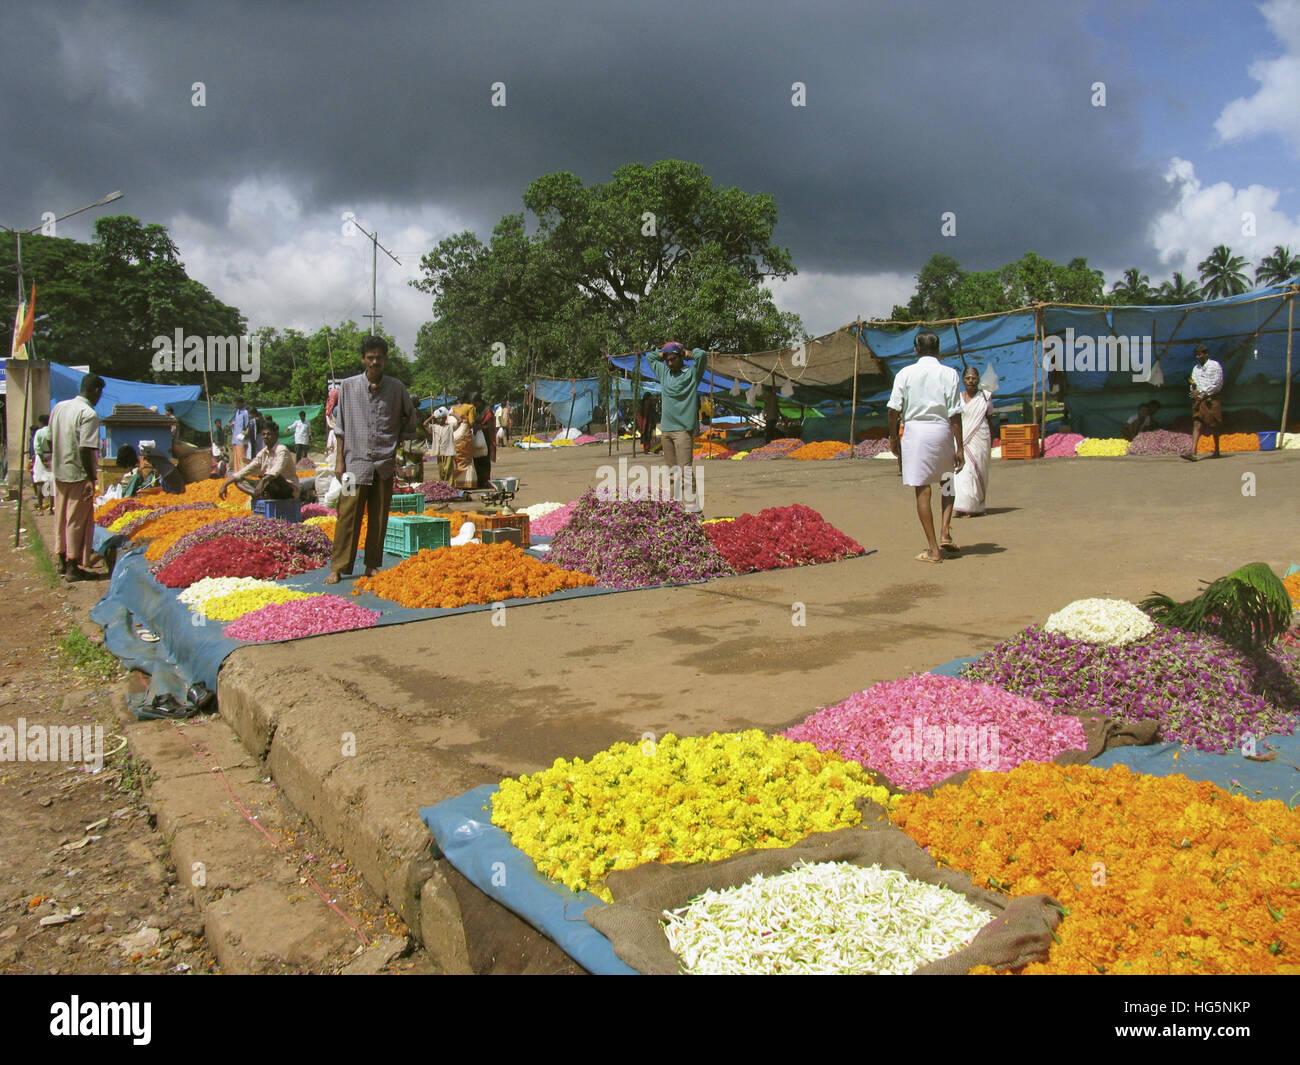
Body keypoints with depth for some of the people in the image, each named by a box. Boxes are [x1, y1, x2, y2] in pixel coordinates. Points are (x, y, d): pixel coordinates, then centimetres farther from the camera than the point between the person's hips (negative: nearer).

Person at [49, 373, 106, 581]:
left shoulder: (59, 407, 7)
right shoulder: (89, 414, -18)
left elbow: (50, 442, 13)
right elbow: (85, 450, -23)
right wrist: (91, 479, -20)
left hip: (59, 473, 8)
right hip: (79, 475, -8)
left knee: (61, 517, 18)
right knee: (78, 520, 2)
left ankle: (63, 560, 31)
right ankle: (73, 567, 8)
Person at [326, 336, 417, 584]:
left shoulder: (396, 388, 4)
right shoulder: (348, 386, 3)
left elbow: (409, 420, 15)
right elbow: (341, 427, 6)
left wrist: (398, 450, 9)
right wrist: (339, 460, 2)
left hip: (385, 463, 1)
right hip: (356, 461, -1)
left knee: (379, 517, 6)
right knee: (348, 515, -4)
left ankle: (373, 565, 17)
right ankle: (338, 567, 4)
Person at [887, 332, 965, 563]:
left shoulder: (905, 374, 0)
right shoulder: (949, 374, 0)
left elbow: (893, 410, -3)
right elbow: (955, 414, -3)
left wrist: (893, 438, 10)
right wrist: (960, 448, 0)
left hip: (915, 431, -1)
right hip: (942, 431, 1)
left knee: (922, 490, 1)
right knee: (947, 482, 25)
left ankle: (933, 549, 3)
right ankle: (946, 532, 14)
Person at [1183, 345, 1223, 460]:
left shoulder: (1215, 366, -1)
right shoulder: (1196, 368, 16)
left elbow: (1217, 384, -8)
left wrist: (1201, 392, -14)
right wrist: (1194, 389, -7)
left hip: (1211, 399, -4)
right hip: (1198, 399, 4)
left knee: (1214, 427, 5)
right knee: (1197, 424, -10)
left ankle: (1217, 451, 21)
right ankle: (1193, 452, -20)